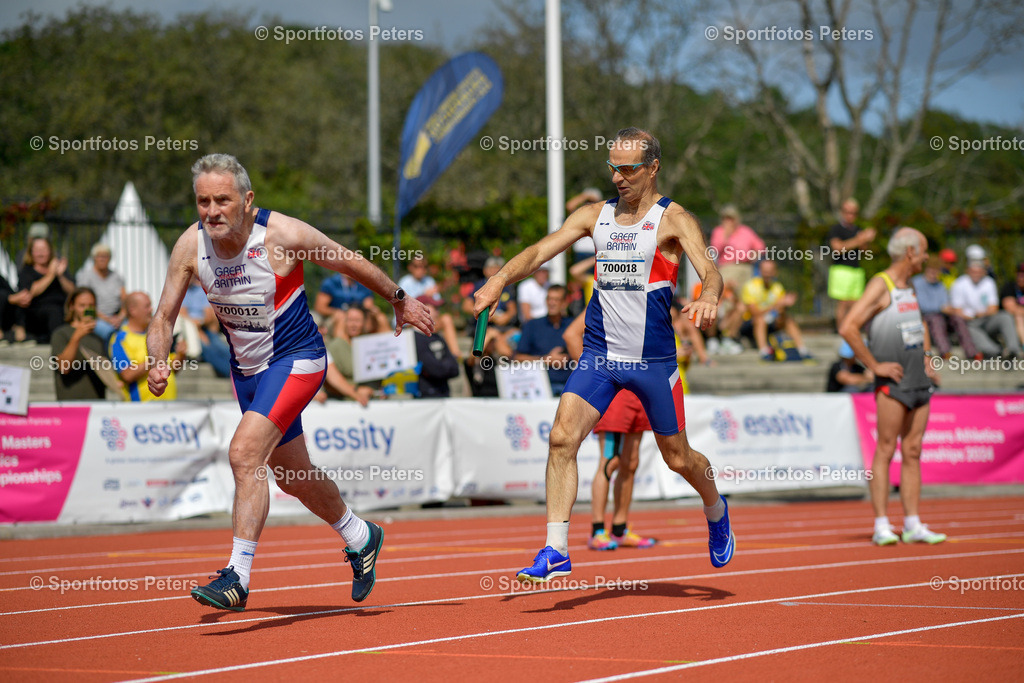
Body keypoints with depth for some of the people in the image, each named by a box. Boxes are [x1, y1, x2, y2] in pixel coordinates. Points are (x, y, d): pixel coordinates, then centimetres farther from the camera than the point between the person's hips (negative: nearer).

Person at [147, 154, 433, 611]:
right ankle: (360, 538, 45)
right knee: (292, 476, 19)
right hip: (246, 367, 6)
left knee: (244, 454, -25)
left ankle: (237, 578, -23)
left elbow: (351, 263, -7)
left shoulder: (284, 235, -24)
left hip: (296, 359, -6)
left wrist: (399, 300, 6)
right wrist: (158, 364, -26)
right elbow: (163, 319, -5)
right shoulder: (191, 246, -13)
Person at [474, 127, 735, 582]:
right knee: (562, 437, -16)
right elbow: (541, 250, -1)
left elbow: (709, 271, -18)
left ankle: (716, 510, 43)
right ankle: (555, 551, -14)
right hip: (599, 353, 3)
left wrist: (708, 297, -41)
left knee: (678, 458, 10)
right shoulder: (595, 216, 7)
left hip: (653, 358, -3)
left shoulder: (673, 220, -6)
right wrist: (502, 277, -19)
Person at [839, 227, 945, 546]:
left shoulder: (909, 286, 17)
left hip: (920, 381, 8)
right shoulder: (880, 285, -9)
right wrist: (874, 365, -16)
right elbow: (848, 328, -19)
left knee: (912, 451, 6)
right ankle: (881, 526, -7)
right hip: (893, 381, -8)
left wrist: (927, 358, 22)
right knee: (886, 450, -7)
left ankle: (913, 524, 7)